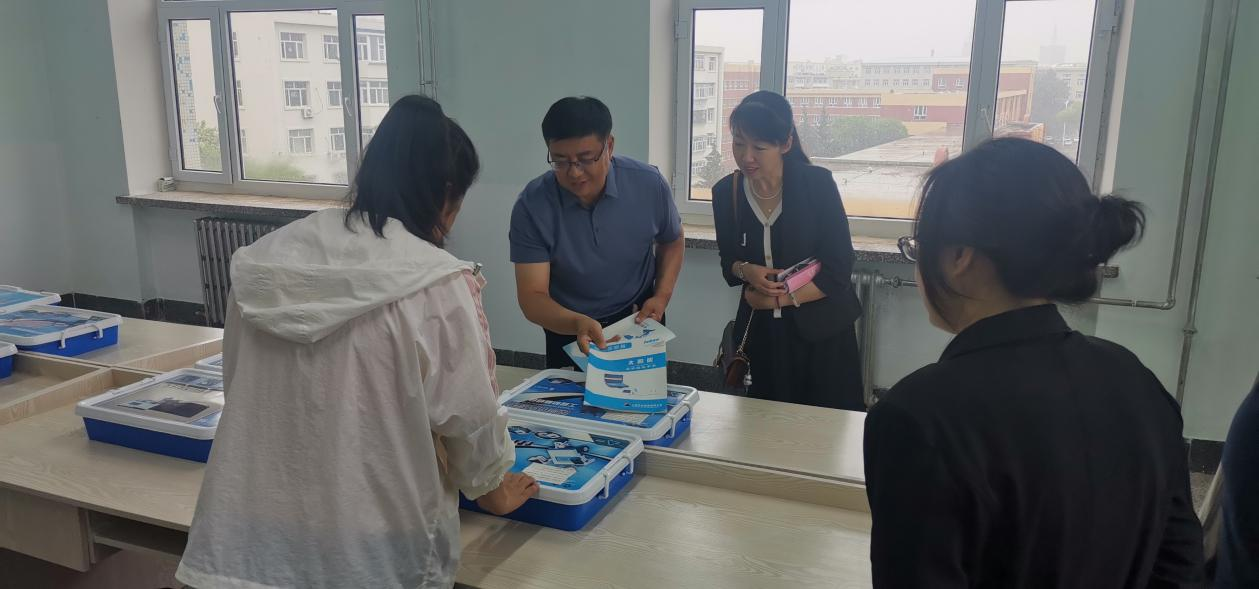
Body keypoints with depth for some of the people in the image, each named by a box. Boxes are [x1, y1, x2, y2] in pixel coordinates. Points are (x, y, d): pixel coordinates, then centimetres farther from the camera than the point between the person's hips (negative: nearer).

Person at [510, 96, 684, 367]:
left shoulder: (649, 185, -18)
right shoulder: (532, 206, -24)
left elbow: (672, 242, 3)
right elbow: (532, 296, -24)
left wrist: (662, 296, -12)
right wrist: (576, 323, -44)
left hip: (638, 323, 1)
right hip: (566, 329, -1)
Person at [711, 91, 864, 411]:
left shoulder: (818, 183, -13)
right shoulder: (726, 192, -4)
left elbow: (837, 272, -13)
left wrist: (776, 298, -13)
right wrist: (746, 270, -15)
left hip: (822, 332, -2)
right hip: (763, 333, 3)